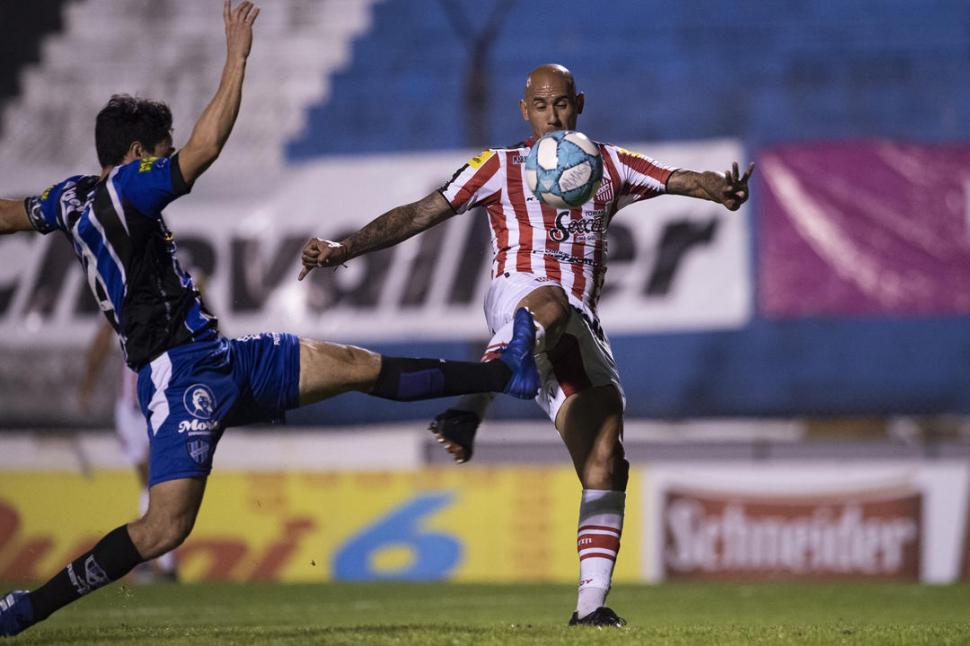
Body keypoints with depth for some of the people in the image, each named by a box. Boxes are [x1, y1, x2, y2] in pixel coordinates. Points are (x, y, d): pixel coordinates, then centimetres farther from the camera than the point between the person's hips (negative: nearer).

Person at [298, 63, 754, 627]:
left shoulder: (609, 165, 22)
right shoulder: (501, 167, 15)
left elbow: (682, 179, 12)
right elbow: (420, 215, 10)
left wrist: (720, 189, -13)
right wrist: (341, 251, 0)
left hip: (582, 331, 4)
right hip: (520, 293, -4)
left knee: (606, 461, -8)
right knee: (550, 307, -44)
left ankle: (592, 601, -8)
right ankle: (474, 406, -58)